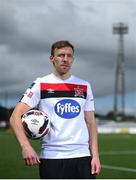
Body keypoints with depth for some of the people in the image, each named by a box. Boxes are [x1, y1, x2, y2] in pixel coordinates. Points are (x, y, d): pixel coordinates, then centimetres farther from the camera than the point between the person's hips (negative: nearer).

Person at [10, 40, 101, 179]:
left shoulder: (85, 86, 11)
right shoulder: (40, 85, 0)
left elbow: (91, 122, 12)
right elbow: (15, 117, -6)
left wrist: (95, 155, 2)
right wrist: (26, 146, -20)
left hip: (83, 157, 3)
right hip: (51, 158, -3)